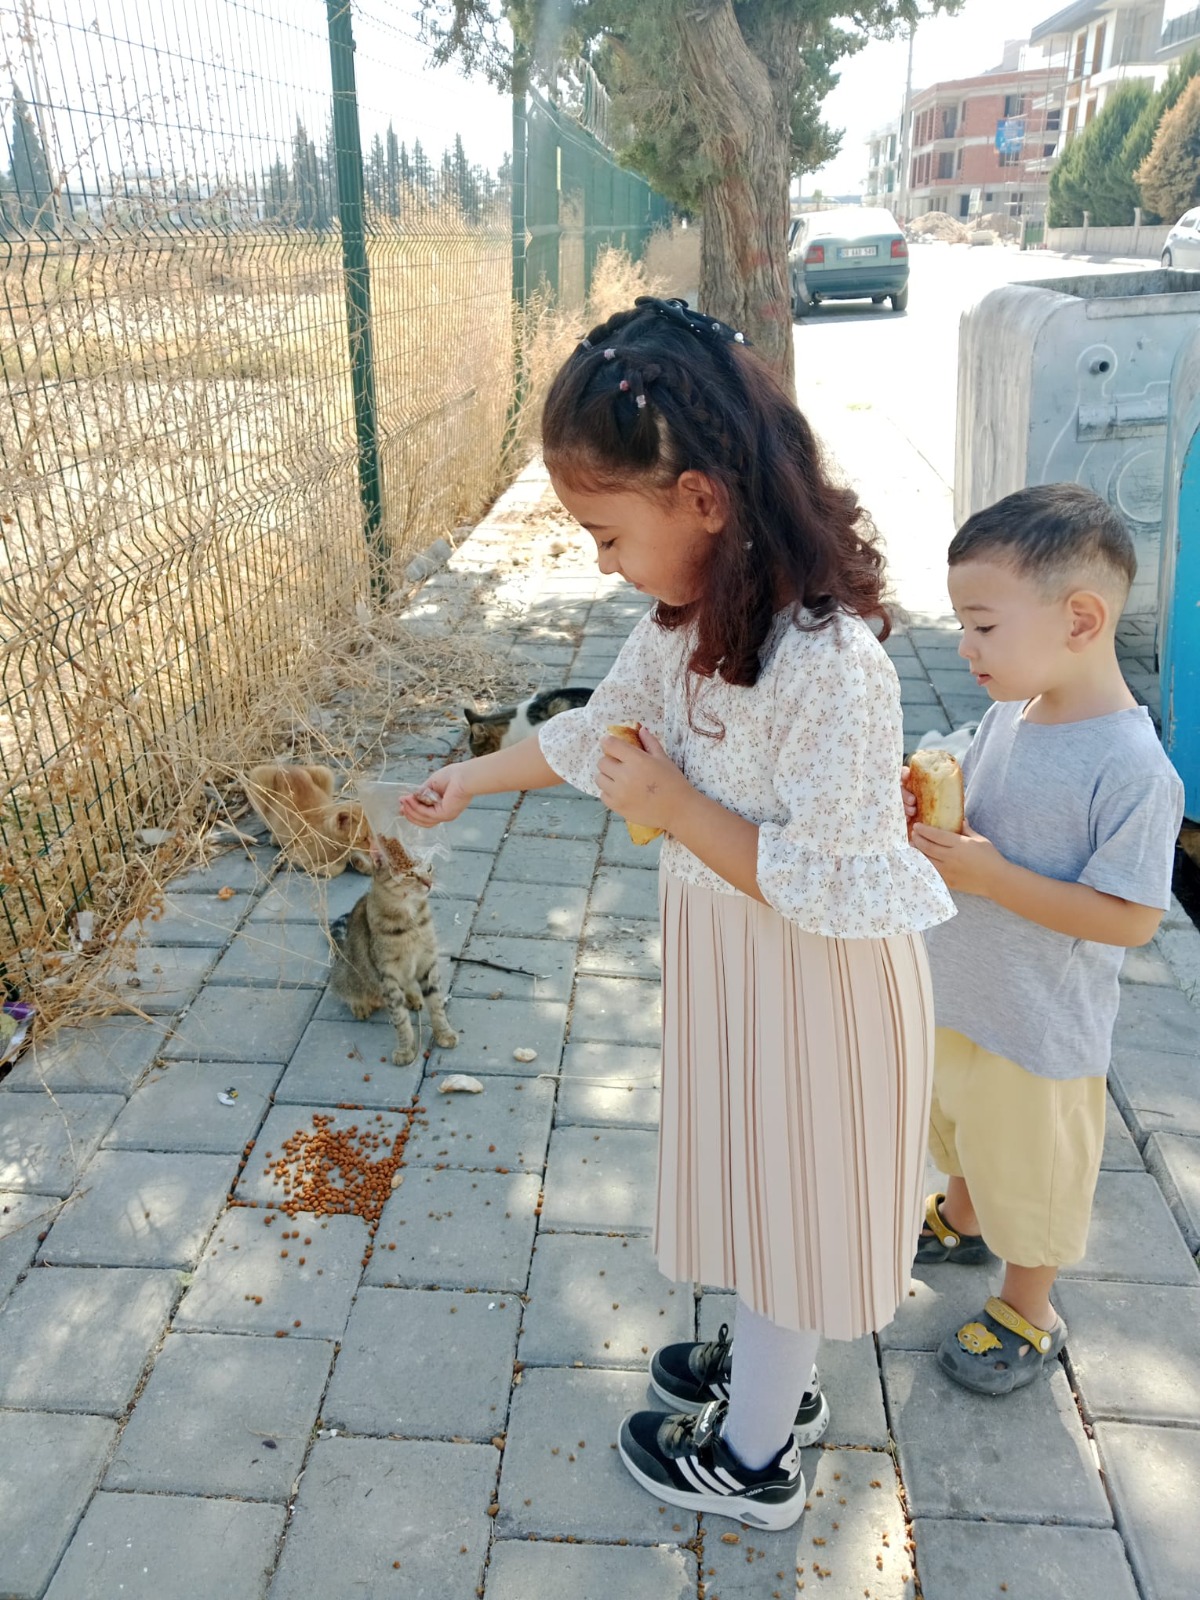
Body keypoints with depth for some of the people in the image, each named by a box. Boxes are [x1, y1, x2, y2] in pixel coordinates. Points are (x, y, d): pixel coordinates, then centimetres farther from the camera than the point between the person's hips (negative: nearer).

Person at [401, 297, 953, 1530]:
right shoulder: (685, 621, -6)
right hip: (723, 952, 8)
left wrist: (677, 811, -24)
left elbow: (833, 888, -30)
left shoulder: (831, 667, -33)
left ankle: (753, 1462, 40)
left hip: (812, 978, -7)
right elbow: (600, 729, 11)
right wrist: (473, 776, 23)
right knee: (748, 1171, 25)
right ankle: (770, 1370, 53)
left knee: (783, 1193, 13)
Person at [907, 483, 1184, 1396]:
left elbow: (1132, 917, -26)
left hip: (1039, 1030, -7)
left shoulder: (1133, 769, -29)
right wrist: (928, 811, -13)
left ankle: (1029, 1315, 42)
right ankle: (961, 1221, 60)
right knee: (958, 1127, 31)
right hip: (955, 994, 7)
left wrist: (990, 876, -31)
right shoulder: (1007, 715, -6)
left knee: (1028, 1170, 16)